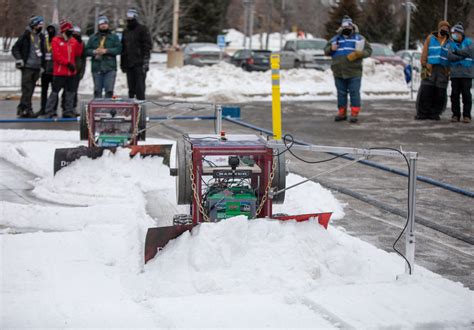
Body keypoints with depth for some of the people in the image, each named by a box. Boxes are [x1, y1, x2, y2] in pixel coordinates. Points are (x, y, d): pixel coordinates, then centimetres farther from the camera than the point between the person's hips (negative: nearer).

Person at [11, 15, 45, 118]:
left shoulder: (41, 37, 15)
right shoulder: (26, 36, -4)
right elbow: (15, 48, -2)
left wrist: (42, 65, 20)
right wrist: (19, 59, -14)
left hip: (36, 67, 6)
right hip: (27, 66, -6)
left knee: (30, 90, 7)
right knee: (27, 89, -8)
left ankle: (21, 109, 14)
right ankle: (27, 110, -6)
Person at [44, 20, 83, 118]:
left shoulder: (73, 41, 13)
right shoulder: (56, 41, -4)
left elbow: (78, 53, 7)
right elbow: (57, 55, -11)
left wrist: (80, 43, -6)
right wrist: (68, 63, -16)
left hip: (71, 71, 6)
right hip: (59, 72, -6)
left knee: (70, 92, 11)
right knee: (55, 91, -5)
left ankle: (68, 111, 20)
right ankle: (49, 111, 0)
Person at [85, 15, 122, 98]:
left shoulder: (114, 37, 11)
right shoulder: (93, 38, 16)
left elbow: (118, 49, -3)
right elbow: (87, 50, 10)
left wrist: (106, 51, -13)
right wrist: (94, 52, -10)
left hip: (110, 68, -2)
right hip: (97, 68, 2)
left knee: (109, 90, -10)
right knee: (97, 90, 5)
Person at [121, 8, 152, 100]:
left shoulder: (142, 30, -2)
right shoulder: (126, 31, 18)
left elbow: (147, 46, -8)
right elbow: (123, 48, 22)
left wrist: (146, 62, -16)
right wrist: (122, 63, 17)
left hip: (139, 64, -6)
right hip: (128, 64, 7)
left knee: (140, 87, -10)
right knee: (131, 88, 9)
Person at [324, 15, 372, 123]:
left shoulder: (359, 38, 5)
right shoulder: (335, 39, 12)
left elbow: (368, 50, 3)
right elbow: (326, 50, 16)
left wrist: (360, 54, -17)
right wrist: (331, 48, -6)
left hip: (354, 73, -3)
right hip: (339, 73, 3)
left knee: (354, 93, -4)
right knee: (341, 94, 9)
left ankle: (355, 114, 0)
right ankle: (342, 113, 17)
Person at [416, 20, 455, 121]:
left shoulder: (450, 42, 10)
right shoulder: (430, 38, 6)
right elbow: (424, 53, 2)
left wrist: (451, 72, 2)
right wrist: (423, 67, -8)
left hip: (443, 70, 1)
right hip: (430, 69, -1)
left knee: (439, 93, -3)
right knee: (425, 91, -8)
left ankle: (434, 113, 7)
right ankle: (422, 113, -1)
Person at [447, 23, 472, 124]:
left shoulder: (469, 42, 5)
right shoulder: (452, 44, 11)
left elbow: (468, 51, -14)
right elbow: (450, 56, -3)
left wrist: (456, 52, -5)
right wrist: (462, 57, -15)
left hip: (466, 73, -3)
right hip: (455, 73, 3)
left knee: (466, 94, -5)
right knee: (454, 94, 0)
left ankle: (467, 115, -1)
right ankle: (456, 115, 7)